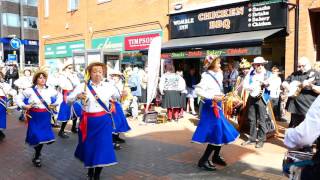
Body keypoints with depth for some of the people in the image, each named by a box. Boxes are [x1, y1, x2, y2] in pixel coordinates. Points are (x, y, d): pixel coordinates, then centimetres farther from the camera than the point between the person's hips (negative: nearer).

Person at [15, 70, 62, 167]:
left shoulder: (50, 90, 1)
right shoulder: (30, 90, -5)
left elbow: (60, 96, 13)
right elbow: (18, 98, -1)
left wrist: (55, 104, 1)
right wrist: (24, 106, -13)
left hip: (45, 116, 2)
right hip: (34, 116, -2)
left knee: (43, 136, 6)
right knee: (35, 136, -4)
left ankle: (36, 157, 30)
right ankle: (37, 156, 24)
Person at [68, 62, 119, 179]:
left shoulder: (109, 86, 0)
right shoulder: (82, 86, -5)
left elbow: (117, 96, 20)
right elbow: (68, 100, -6)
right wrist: (77, 96, -23)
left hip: (104, 122, 0)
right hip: (88, 121, 0)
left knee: (102, 148, -1)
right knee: (88, 147, 11)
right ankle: (90, 170, 41)